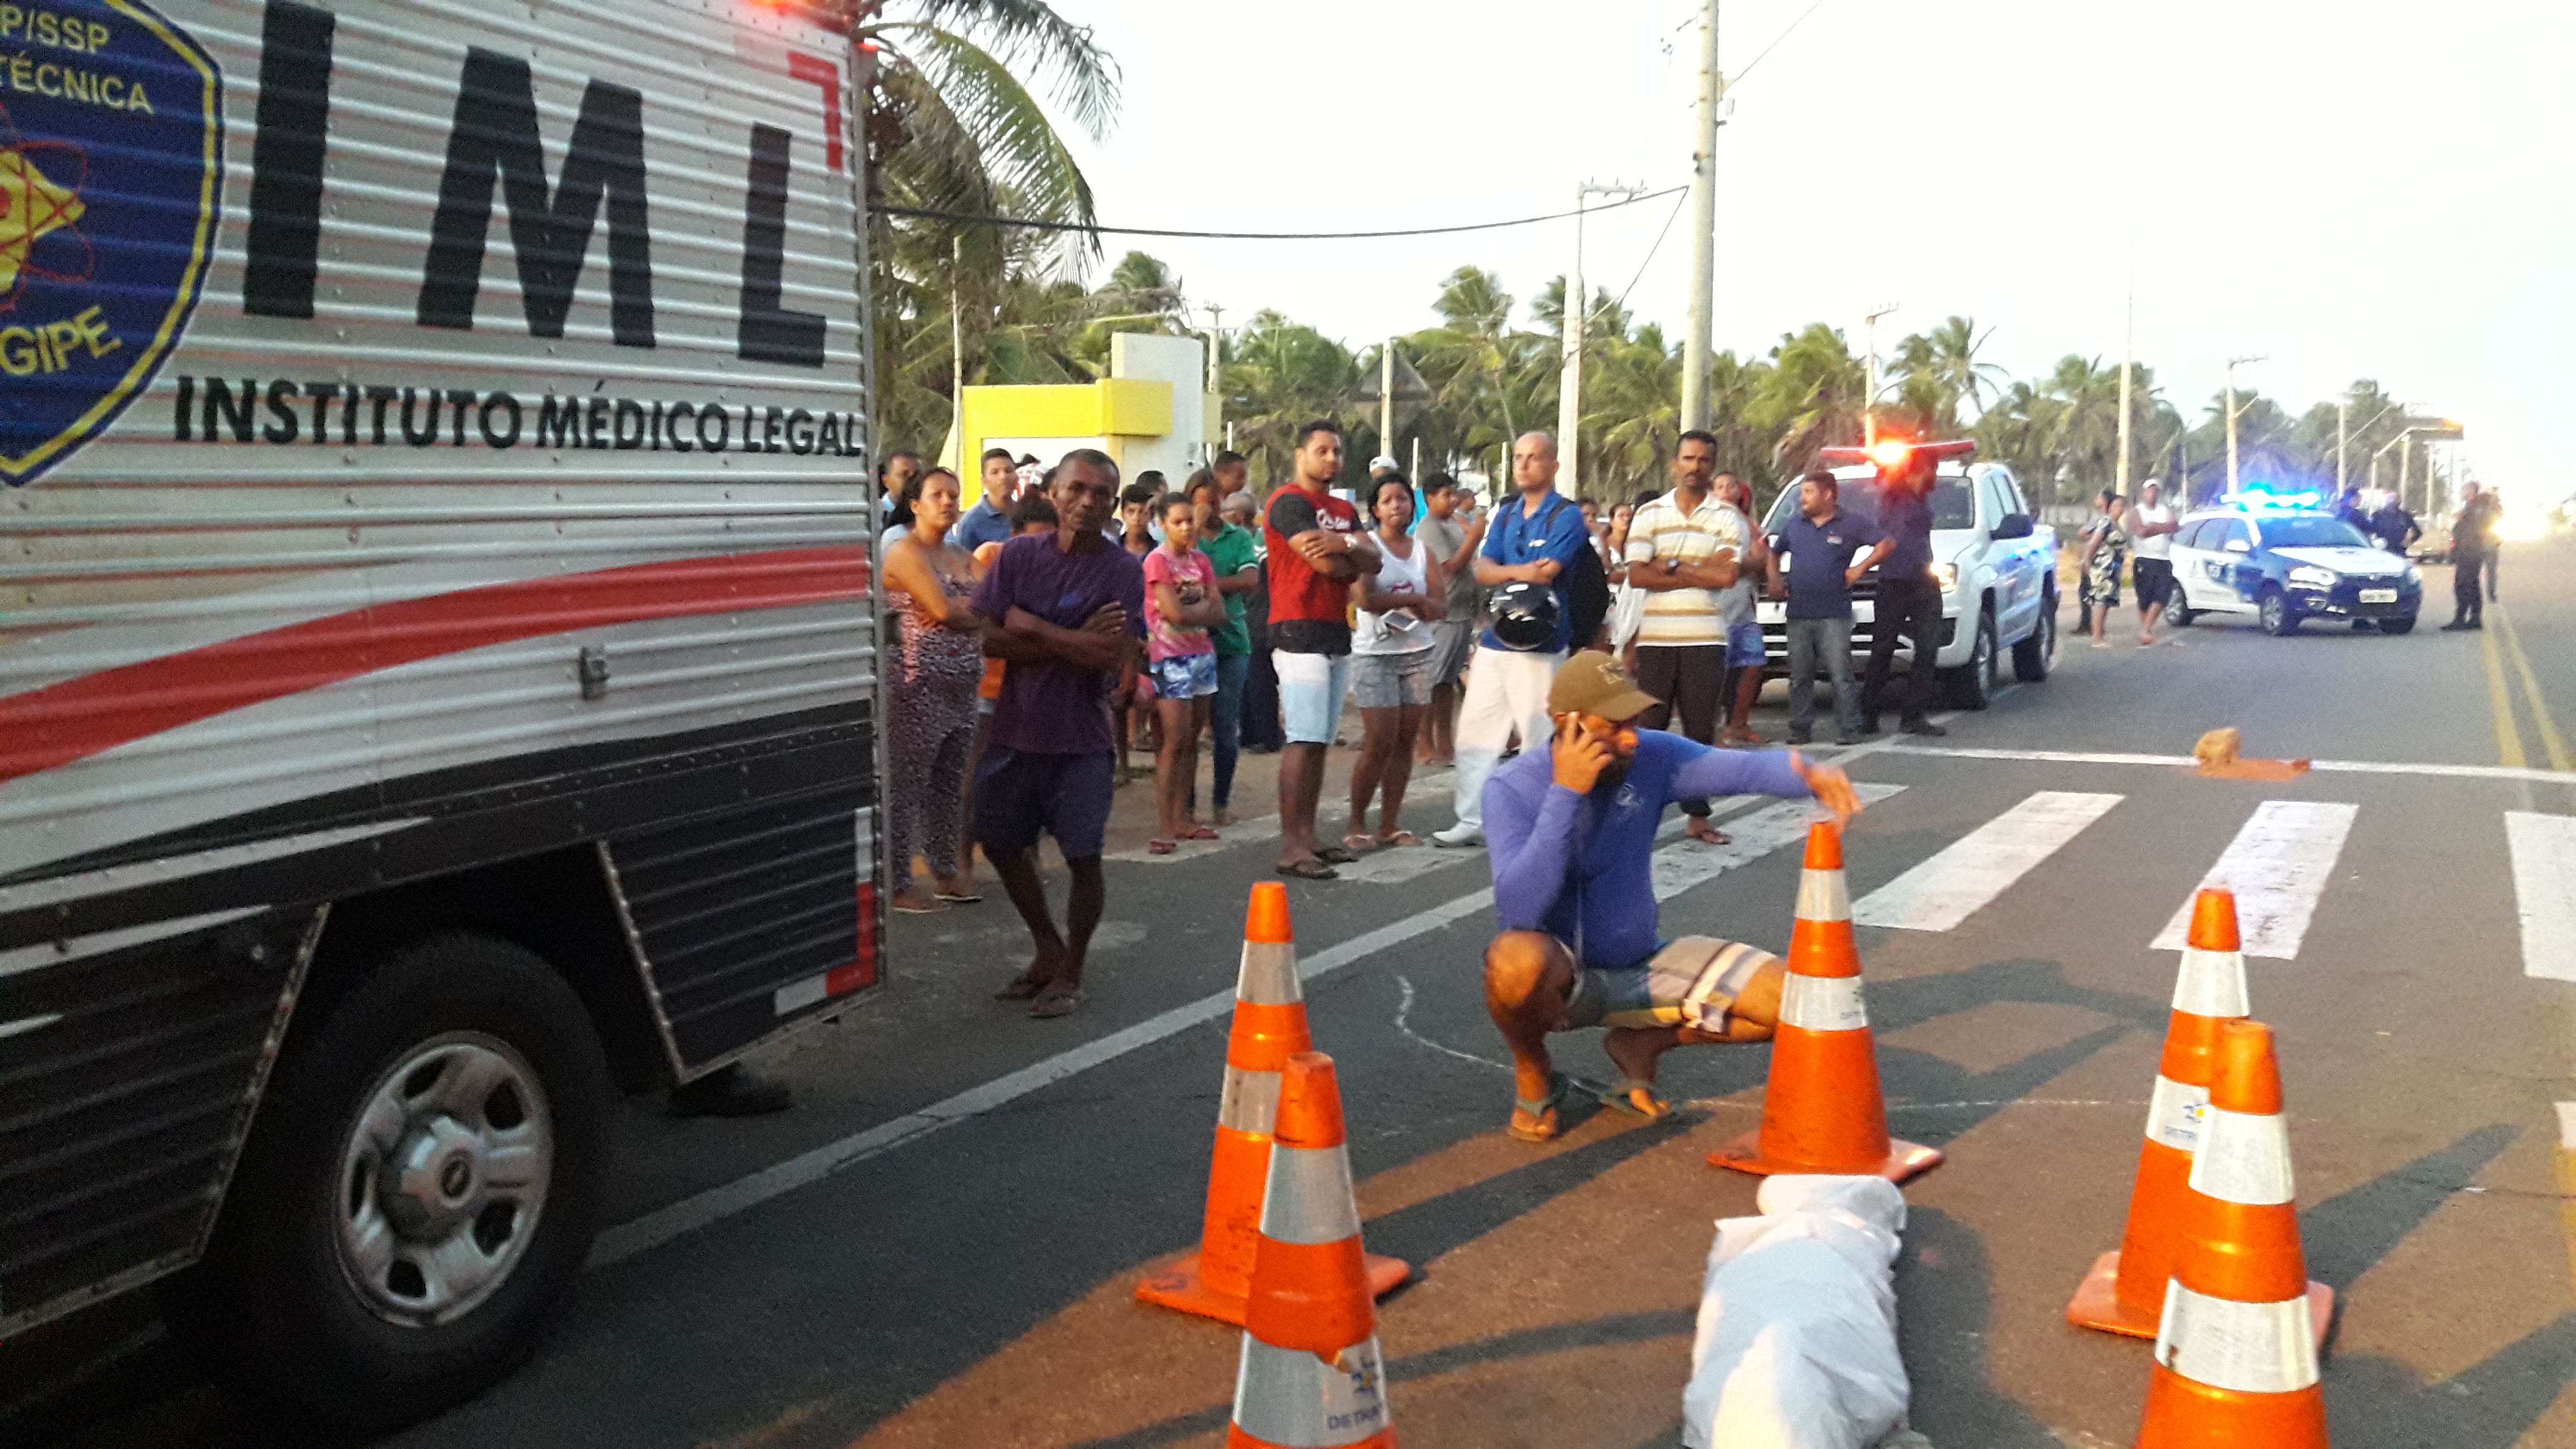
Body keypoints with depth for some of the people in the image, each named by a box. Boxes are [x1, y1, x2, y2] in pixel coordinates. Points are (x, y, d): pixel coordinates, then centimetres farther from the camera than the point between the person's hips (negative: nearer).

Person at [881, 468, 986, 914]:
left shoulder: (964, 558, 17)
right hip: (919, 687, -8)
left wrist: (956, 611, -13)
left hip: (963, 688, 8)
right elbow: (942, 609, -19)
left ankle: (946, 872, 24)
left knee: (950, 786, 14)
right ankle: (897, 884, 3)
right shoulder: (906, 551, -7)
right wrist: (974, 610, -2)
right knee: (906, 786, -3)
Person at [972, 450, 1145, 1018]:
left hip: (1081, 740, -4)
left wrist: (1033, 628, -12)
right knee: (1000, 843, 16)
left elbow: (1115, 656, -20)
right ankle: (1048, 948, 36)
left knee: (1083, 857, 2)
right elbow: (991, 638, -8)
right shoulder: (1018, 556, 0)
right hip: (1016, 730, 4)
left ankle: (1070, 972, 21)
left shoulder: (1124, 571, -8)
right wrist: (1077, 642, -16)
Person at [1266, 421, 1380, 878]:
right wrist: (1354, 553, 4)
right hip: (1300, 632, -8)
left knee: (1321, 742, 8)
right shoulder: (1290, 503, -7)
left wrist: (1346, 545, -13)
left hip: (1337, 634, 9)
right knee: (1304, 741, -12)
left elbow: (1372, 562, 7)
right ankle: (1291, 847, -11)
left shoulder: (1344, 511, 20)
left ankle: (1308, 836, 12)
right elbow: (1327, 563, -17)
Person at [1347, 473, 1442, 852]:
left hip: (1418, 654, 5)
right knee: (1380, 743, -9)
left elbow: (1436, 607, 0)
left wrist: (1393, 605, -15)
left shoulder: (1424, 550, 11)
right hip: (1375, 655, -5)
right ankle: (1356, 824, 3)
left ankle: (1389, 824, 9)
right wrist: (1414, 599, -10)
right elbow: (1365, 598, -18)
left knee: (1405, 741, 3)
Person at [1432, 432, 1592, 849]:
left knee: (1540, 740, -2)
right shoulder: (1506, 514, 16)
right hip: (1495, 641, 7)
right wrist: (1521, 572, -12)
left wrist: (1502, 573, -7)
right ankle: (1472, 822, 17)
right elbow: (1483, 570, 5)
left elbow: (1545, 576, -17)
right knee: (1474, 734, 8)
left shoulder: (1566, 515, -5)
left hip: (1539, 645, -7)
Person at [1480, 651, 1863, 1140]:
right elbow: (1521, 909, -32)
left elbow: (1740, 768, -22)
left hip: (1644, 966, 4)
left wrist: (1809, 774, -44)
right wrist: (1565, 793, -35)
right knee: (1518, 960, -41)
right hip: (1560, 976, -4)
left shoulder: (1651, 757, -9)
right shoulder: (1513, 788, -20)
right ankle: (1532, 1072, -5)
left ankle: (1643, 1044, 12)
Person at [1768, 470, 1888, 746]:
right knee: (1799, 677, 7)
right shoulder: (1795, 526, 15)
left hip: (1834, 616, -4)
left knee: (1841, 676, -7)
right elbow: (1775, 555, 27)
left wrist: (1861, 568, -7)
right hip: (1798, 615, 4)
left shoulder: (1851, 526, 2)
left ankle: (1848, 730, -2)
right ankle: (1800, 729, 14)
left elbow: (1887, 544, 1)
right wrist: (1775, 581, 9)